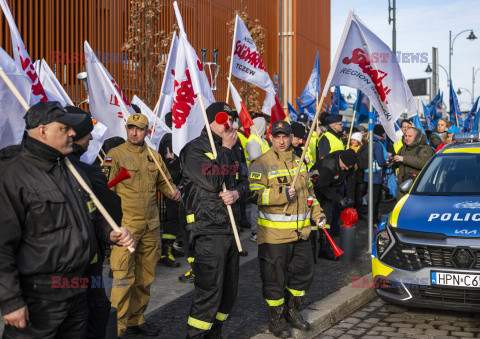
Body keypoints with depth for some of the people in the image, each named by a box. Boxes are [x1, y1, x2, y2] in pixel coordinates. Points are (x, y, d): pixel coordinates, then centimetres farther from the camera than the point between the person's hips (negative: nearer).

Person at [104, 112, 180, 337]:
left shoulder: (154, 157, 12)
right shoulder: (116, 154, -4)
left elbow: (164, 182, 25)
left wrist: (172, 191, 4)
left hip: (151, 226, 6)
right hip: (125, 225, -6)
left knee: (145, 278, 13)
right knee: (123, 278, -9)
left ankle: (136, 320, 27)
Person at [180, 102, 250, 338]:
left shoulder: (229, 151, 18)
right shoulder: (194, 150, -6)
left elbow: (244, 182, 17)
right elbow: (213, 181, -19)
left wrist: (237, 192, -7)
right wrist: (225, 150, -9)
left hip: (230, 229, 8)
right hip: (208, 232, -8)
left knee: (229, 288, 13)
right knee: (210, 290, -11)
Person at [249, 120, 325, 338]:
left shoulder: (298, 162, 14)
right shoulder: (262, 164, -8)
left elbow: (308, 190, 25)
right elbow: (255, 194, -17)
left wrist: (317, 214, 16)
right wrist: (282, 194, -25)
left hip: (300, 231, 7)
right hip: (274, 232, -6)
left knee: (304, 270, 15)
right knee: (274, 277, 2)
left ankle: (292, 310, 35)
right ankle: (275, 319, 20)